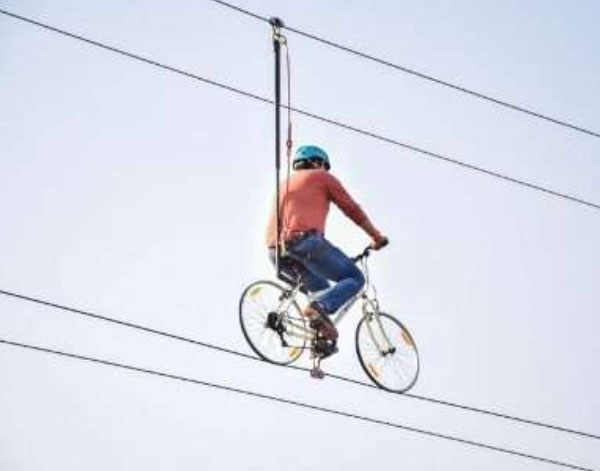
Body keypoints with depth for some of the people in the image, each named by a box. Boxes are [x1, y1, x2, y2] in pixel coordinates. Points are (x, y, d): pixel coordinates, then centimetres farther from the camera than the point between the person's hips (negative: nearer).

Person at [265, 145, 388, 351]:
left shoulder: (285, 183, 36)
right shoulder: (322, 177, 18)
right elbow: (352, 209, 15)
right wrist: (376, 236, 25)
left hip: (276, 251, 7)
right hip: (304, 240, -7)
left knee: (320, 288, 27)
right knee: (354, 279, 4)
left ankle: (321, 338, 3)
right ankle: (320, 308, -24)